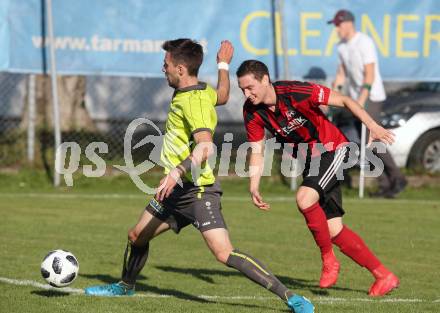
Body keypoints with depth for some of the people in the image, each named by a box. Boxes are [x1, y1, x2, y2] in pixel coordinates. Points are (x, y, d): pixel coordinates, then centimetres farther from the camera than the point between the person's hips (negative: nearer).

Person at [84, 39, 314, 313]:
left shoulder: (194, 101, -20)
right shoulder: (204, 92, 8)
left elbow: (205, 147, -33)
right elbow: (222, 96, 32)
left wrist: (177, 172, -43)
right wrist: (224, 66, 45)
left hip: (198, 190, -10)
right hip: (177, 189, 10)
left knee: (224, 253, -21)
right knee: (137, 236, 21)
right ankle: (125, 287, 48)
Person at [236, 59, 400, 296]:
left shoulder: (297, 92, -25)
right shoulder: (252, 112, -9)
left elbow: (344, 101, -18)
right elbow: (256, 151, 0)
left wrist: (373, 127, -25)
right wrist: (254, 188, -12)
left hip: (333, 150, -6)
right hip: (310, 161, 6)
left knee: (304, 198, -29)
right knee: (333, 230, 0)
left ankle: (328, 259, -9)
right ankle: (384, 276, 9)